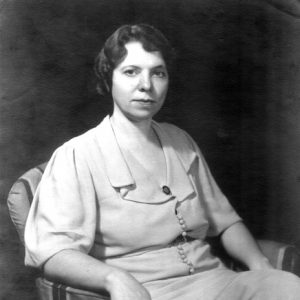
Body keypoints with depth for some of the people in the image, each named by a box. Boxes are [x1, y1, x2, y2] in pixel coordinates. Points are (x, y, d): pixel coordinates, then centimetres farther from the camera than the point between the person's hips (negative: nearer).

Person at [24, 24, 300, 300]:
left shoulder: (180, 142, 16)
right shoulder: (76, 156, -4)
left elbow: (224, 220, 18)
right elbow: (50, 251, -13)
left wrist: (260, 265, 1)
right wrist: (115, 278, -30)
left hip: (213, 277, 5)